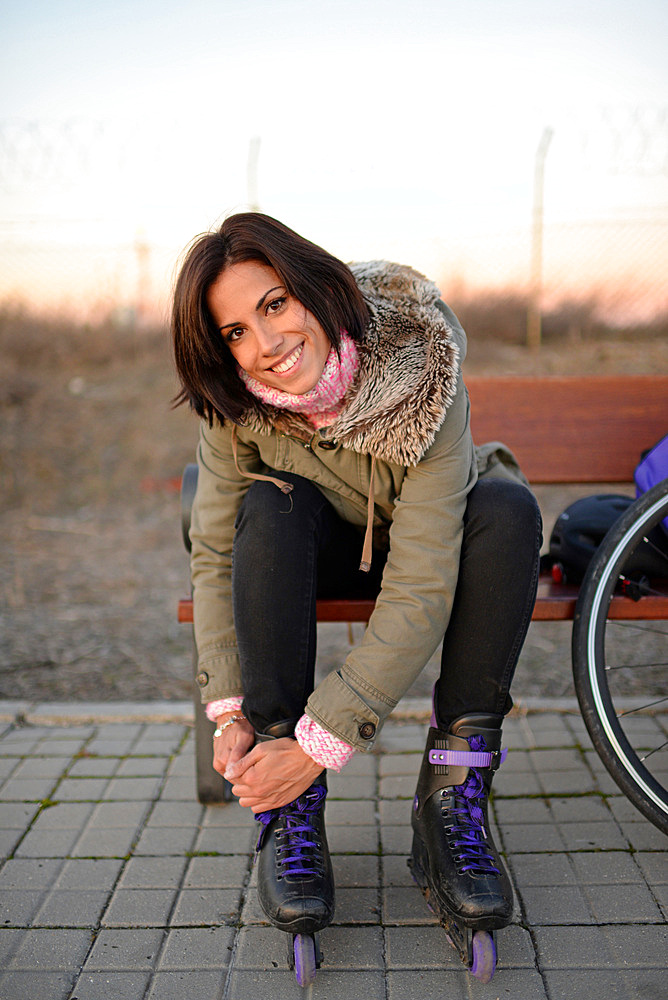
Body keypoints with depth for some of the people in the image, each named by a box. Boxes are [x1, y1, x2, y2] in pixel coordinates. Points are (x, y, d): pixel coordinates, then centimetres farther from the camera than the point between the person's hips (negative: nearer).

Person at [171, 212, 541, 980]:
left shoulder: (420, 372, -34)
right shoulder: (234, 405, -23)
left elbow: (424, 586, -38)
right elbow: (214, 552, -15)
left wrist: (320, 743, -39)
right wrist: (228, 709, -27)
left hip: (432, 536, -1)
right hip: (319, 552, 2)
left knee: (506, 507, -32)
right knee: (272, 506, -31)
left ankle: (452, 799, -24)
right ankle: (290, 814, -25)